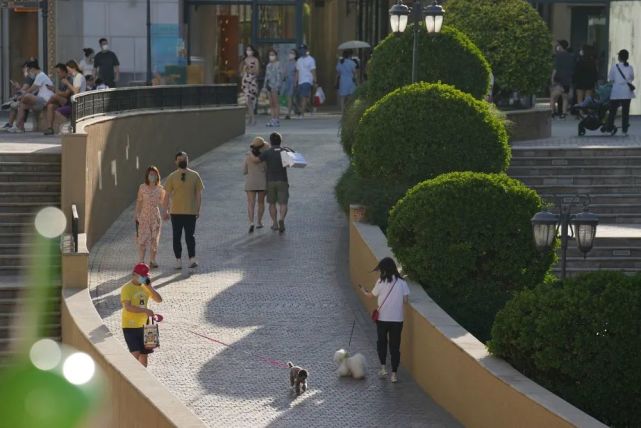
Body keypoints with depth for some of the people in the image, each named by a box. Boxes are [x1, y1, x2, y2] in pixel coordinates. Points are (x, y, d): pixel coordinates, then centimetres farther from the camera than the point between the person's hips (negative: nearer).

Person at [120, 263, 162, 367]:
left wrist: (149, 287, -6)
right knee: (136, 353, -16)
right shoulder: (127, 288, -12)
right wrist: (145, 310, -30)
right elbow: (128, 307, -24)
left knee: (144, 353, 10)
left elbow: (158, 300, 6)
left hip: (143, 325, 7)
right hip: (130, 326, -7)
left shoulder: (145, 287, 10)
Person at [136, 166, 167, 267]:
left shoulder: (160, 189, 0)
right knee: (142, 239, -7)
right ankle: (141, 261, -5)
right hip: (144, 216, -1)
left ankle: (152, 261, 14)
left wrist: (165, 212, -12)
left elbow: (162, 203, 6)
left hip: (155, 217, 1)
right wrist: (137, 216, 2)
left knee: (154, 239, 4)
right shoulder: (142, 188, -1)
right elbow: (138, 202, 5)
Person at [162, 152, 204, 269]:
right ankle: (192, 259, 1)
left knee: (177, 237, 3)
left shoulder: (172, 177, -4)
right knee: (190, 236, 9)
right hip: (191, 211, 1)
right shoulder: (195, 175, -3)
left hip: (176, 212, -1)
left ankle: (178, 261, 0)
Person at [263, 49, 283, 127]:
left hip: (275, 85, -8)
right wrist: (265, 85, 16)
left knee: (275, 103, -7)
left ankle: (277, 120, -5)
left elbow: (279, 75, -12)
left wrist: (277, 86, -19)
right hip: (269, 85, 8)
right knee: (271, 103, 7)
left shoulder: (278, 64, -6)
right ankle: (273, 119, 11)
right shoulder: (269, 65, 18)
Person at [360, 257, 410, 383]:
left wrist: (364, 292, 27)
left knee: (381, 342, 20)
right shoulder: (402, 282, -4)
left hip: (382, 318, -1)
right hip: (397, 319, 1)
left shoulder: (381, 282, -9)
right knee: (395, 346, 7)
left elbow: (372, 295, 6)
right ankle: (394, 373, 5)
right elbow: (405, 300, -5)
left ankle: (383, 367, 17)